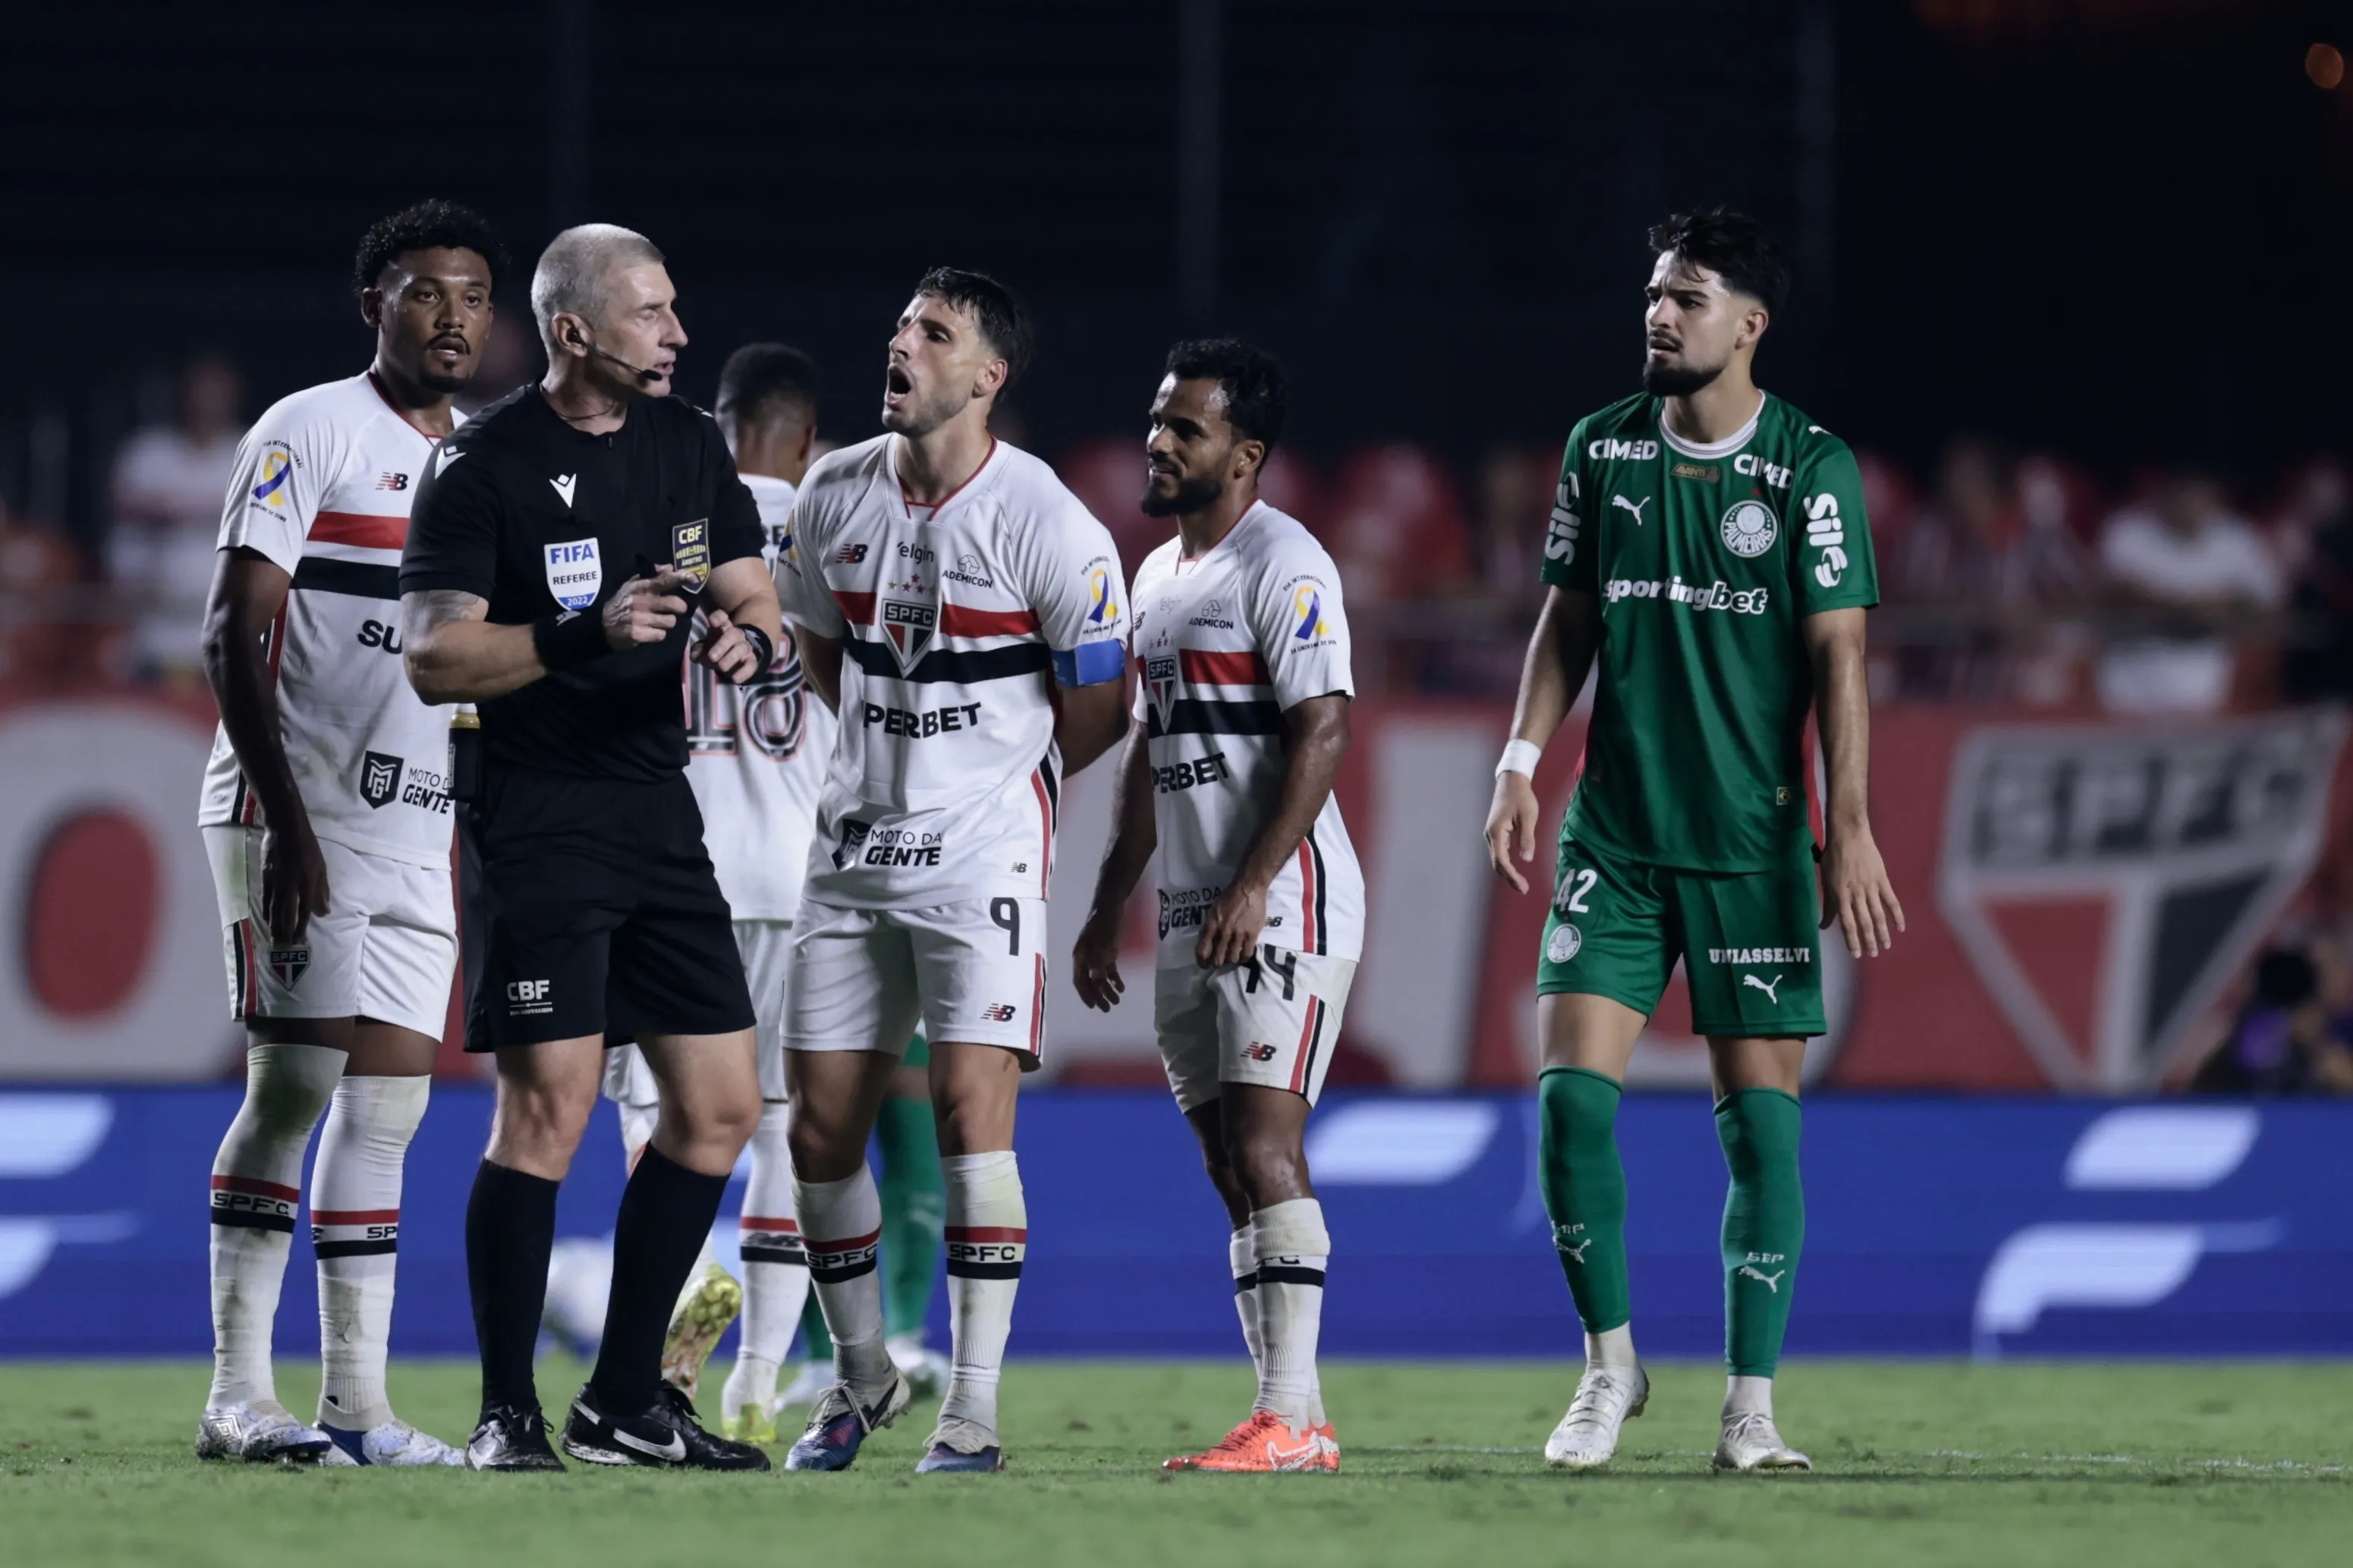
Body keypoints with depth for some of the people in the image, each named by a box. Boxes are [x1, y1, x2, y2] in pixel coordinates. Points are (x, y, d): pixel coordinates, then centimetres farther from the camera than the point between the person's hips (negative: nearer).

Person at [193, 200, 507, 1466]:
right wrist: (285, 820, -18)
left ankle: (356, 1407, 4)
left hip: (416, 830, 7)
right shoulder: (309, 433, -5)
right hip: (294, 815, -7)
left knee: (384, 1106, 4)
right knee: (294, 1086, -11)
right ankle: (239, 1396, -8)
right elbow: (233, 634, -11)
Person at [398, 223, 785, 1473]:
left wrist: (748, 640, -11)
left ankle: (624, 1403, 16)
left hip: (659, 805, 7)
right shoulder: (482, 464, -9)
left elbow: (754, 603, 14)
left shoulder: (690, 445, 10)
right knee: (548, 1106, -12)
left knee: (719, 1105, 6)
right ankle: (507, 1414, -3)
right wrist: (588, 634, -25)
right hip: (535, 819, -7)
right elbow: (432, 659, -13)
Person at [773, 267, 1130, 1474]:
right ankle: (861, 1375, 25)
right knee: (820, 1123, 6)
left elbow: (1099, 706, -1)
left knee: (971, 1108, -14)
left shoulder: (1047, 525, -12)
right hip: (855, 845, 5)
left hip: (982, 850, -5)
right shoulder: (834, 494, 3)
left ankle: (973, 1409, -9)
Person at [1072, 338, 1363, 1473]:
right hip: (1192, 913, 9)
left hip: (1284, 904, -9)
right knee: (1230, 1166, 7)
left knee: (1263, 1147, -15)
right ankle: (1299, 1423, 9)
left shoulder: (1284, 564, -10)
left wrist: (1253, 886, -23)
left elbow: (1320, 732, -17)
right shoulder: (1158, 575, 18)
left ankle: (1287, 1416, -17)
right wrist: (1108, 907, 22)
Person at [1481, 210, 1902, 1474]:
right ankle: (1610, 1365, 9)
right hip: (1614, 836, 3)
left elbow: (1837, 656, -5)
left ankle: (1750, 1405, 6)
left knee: (1759, 1118, -1)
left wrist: (1850, 829, -10)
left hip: (1756, 844, -2)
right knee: (1573, 1092, -8)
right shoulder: (1600, 449, 6)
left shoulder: (1810, 466, -3)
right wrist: (1521, 763, 3)